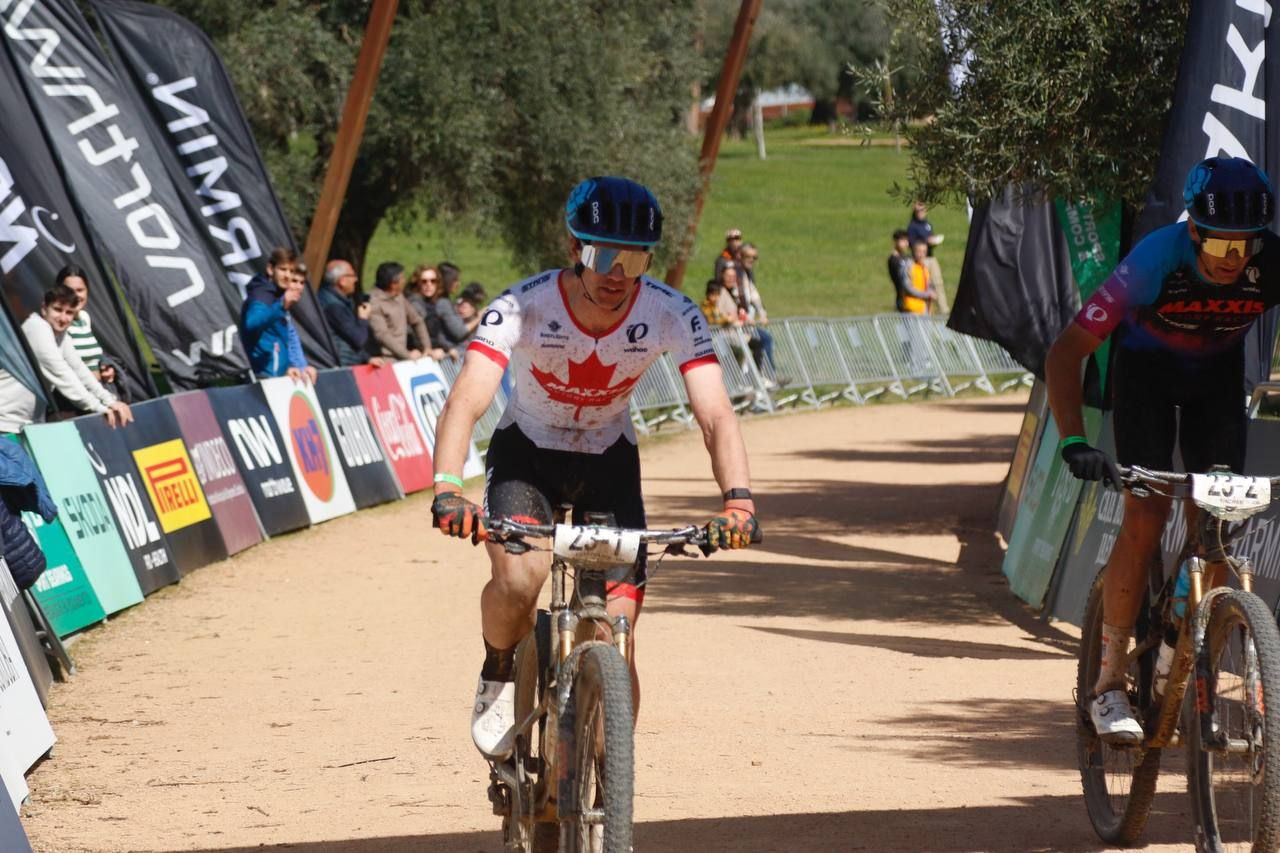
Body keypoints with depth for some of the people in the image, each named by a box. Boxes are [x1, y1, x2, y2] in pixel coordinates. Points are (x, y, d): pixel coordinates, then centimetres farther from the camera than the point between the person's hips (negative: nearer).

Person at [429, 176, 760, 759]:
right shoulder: (523, 307, -28)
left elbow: (715, 414, -31)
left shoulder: (672, 315, -23)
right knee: (520, 578, -31)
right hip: (526, 453, -2)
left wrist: (737, 499, -49)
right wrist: (447, 490, -56)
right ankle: (499, 677, 1)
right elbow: (466, 403, -39)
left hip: (608, 461, 2)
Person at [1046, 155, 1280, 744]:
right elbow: (1066, 352, -32)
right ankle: (1109, 684, -11)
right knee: (1147, 515, -16)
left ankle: (1182, 661, 11)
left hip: (1217, 371, 3)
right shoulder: (1156, 261, -36)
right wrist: (1073, 441, -44)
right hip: (1146, 368, -3)